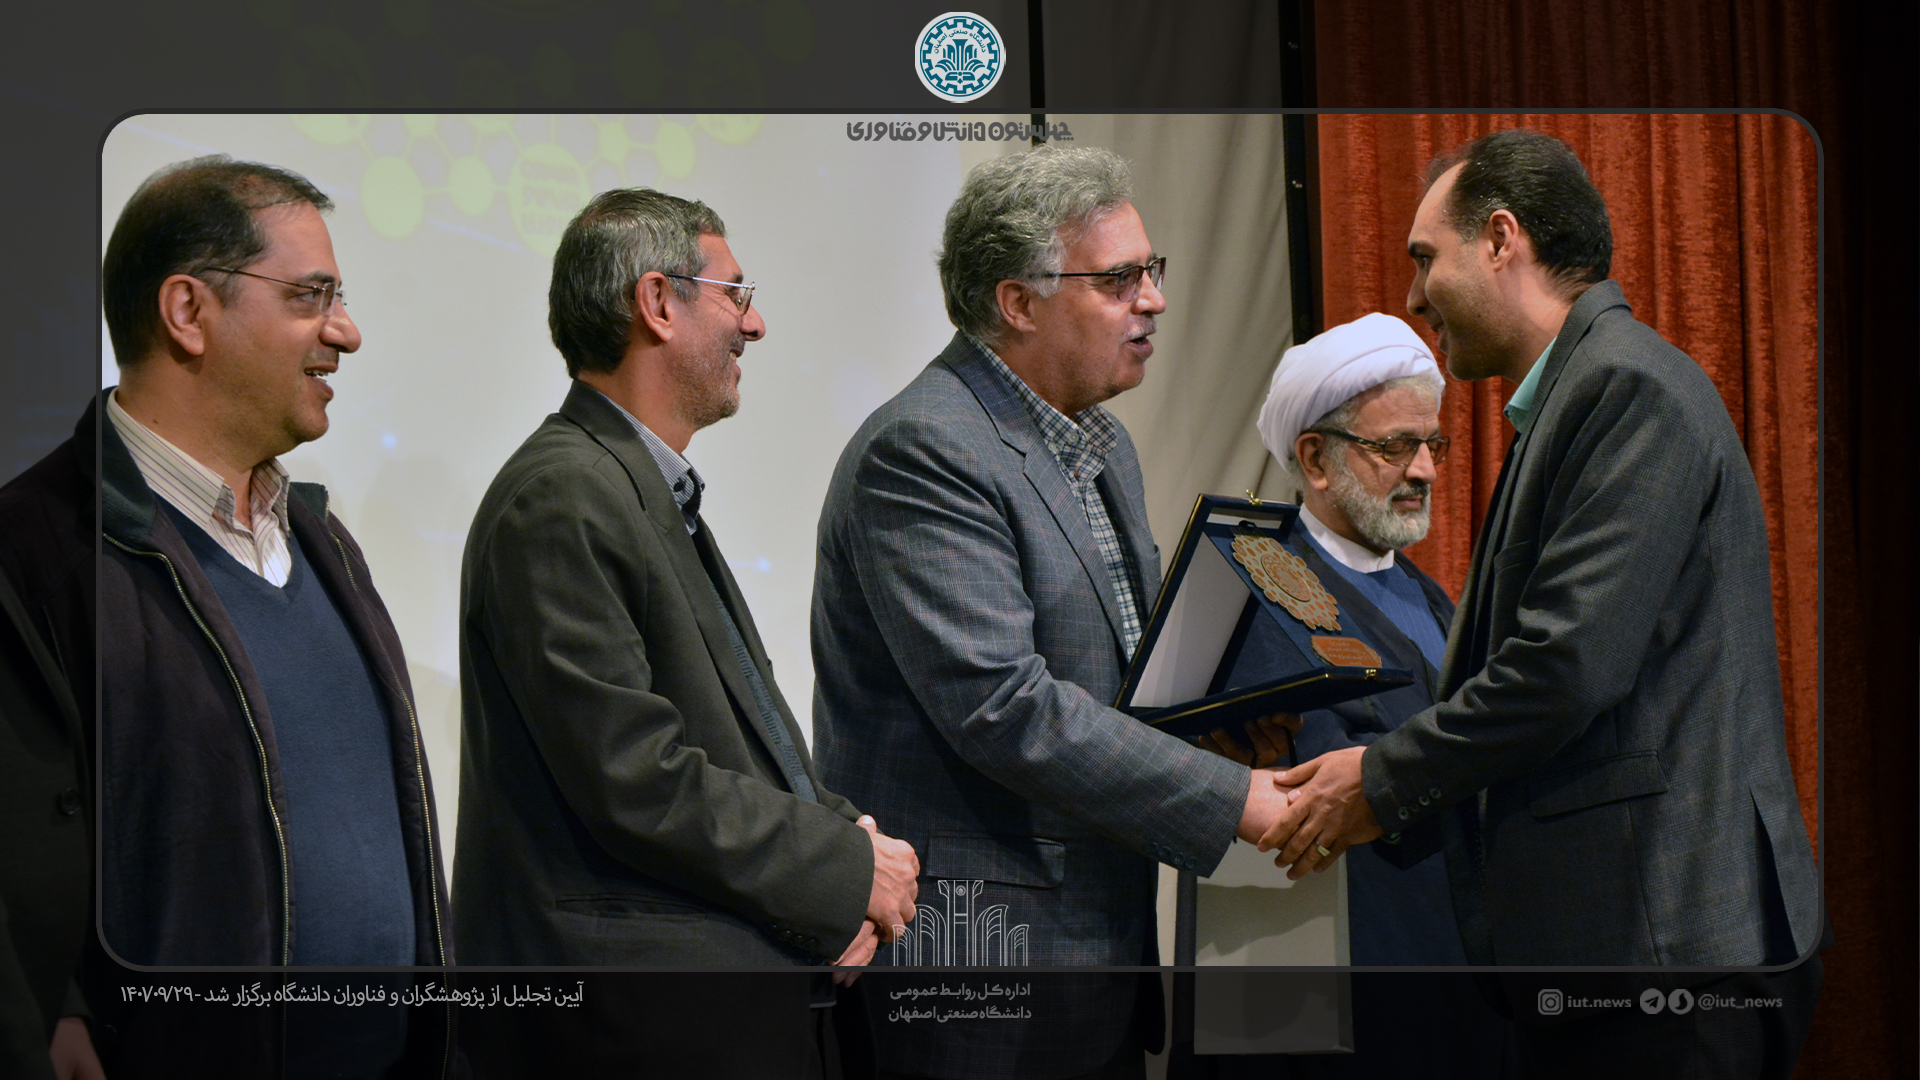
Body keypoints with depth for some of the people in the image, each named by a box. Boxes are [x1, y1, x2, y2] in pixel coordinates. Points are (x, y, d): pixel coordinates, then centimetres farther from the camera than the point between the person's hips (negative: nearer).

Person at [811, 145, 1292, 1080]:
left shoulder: (1101, 444, 16)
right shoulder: (922, 451, -15)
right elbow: (1000, 705, -23)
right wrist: (1236, 799, -20)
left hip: (1102, 947, 9)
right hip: (977, 955, -9)